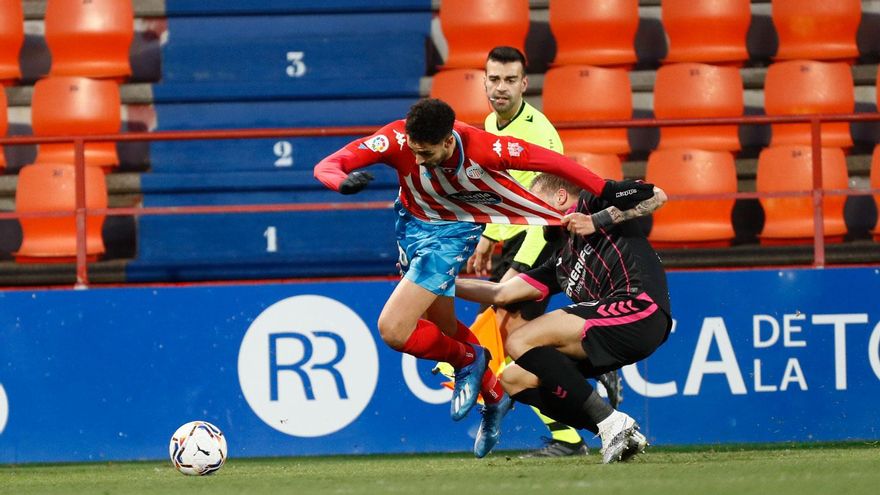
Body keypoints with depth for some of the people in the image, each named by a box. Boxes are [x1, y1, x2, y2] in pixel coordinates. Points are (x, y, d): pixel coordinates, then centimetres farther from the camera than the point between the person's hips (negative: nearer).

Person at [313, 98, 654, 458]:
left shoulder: (483, 150, -34)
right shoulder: (397, 140, -29)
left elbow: (547, 160, -21)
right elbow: (326, 167, -26)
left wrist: (607, 191, -16)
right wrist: (344, 182, -51)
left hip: (452, 232, -4)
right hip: (412, 223, 4)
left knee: (393, 330, -16)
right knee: (443, 327, 19)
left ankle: (467, 360, 12)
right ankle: (494, 397, 44)